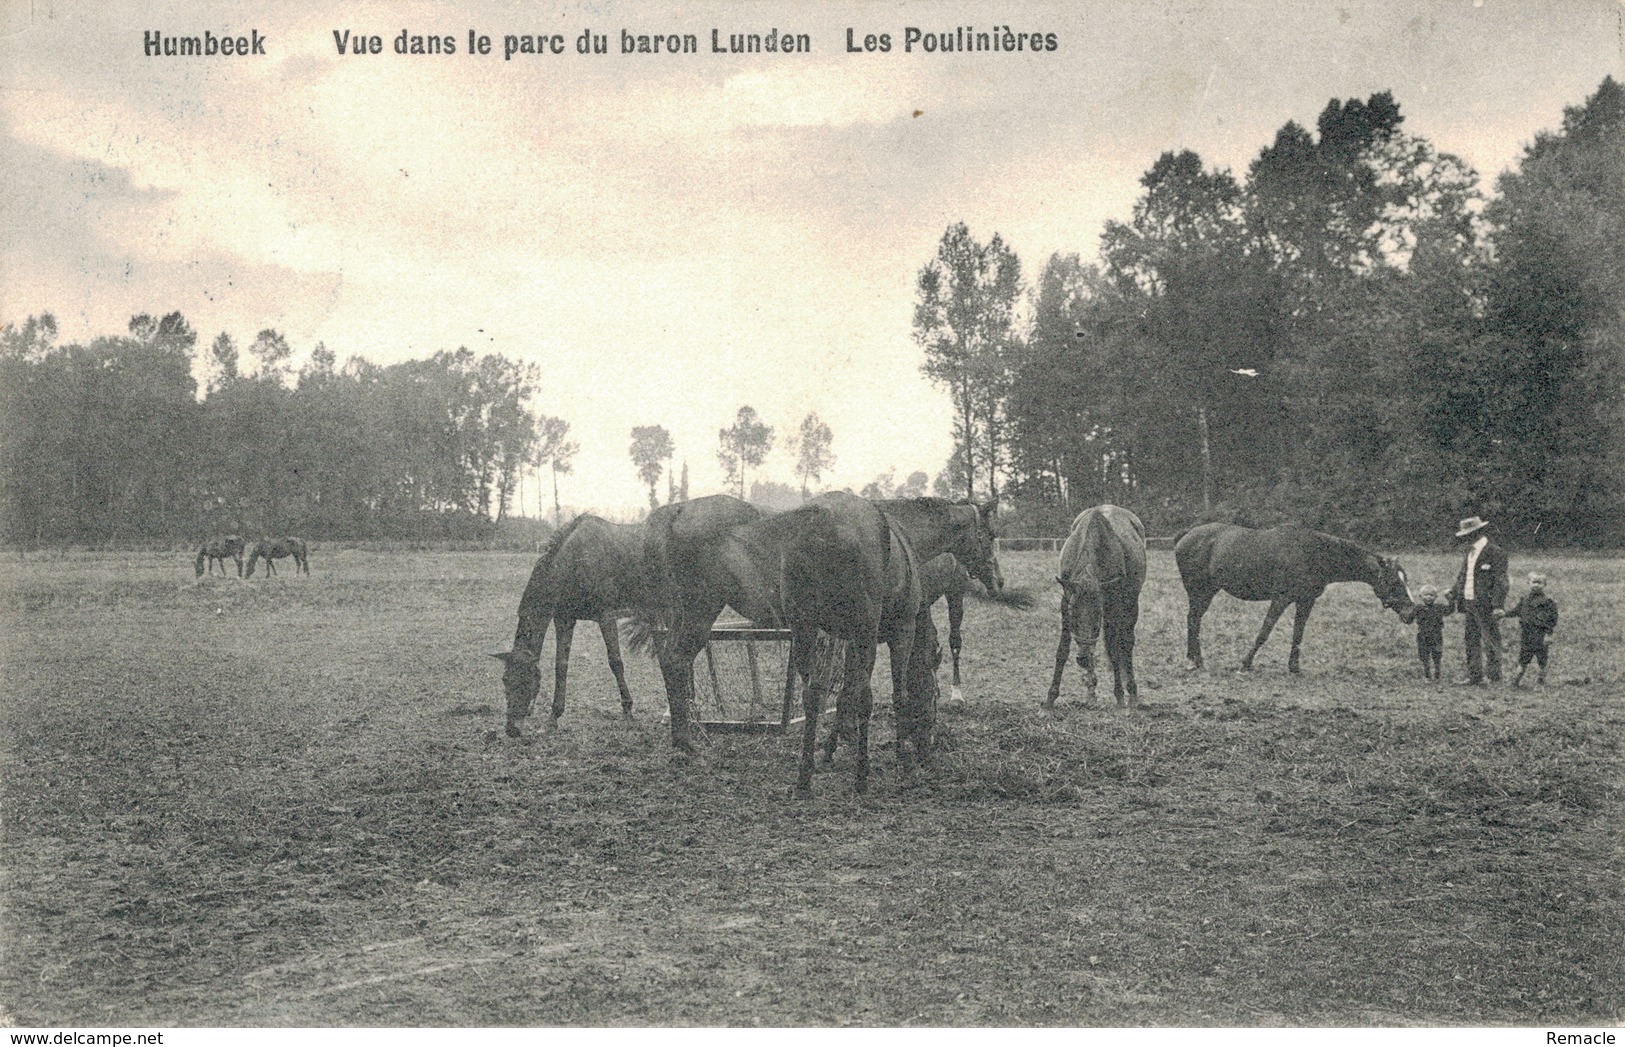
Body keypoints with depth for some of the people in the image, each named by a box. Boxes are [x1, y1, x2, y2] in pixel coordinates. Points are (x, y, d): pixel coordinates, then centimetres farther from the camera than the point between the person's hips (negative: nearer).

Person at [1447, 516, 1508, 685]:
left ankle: (1494, 677, 4)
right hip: (1469, 604, 8)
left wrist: (1498, 606, -21)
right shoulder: (1467, 552, 13)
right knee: (1472, 642, 13)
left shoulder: (1495, 553, -12)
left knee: (1490, 642, -3)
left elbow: (1500, 582, -15)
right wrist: (1453, 597, 16)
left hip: (1486, 606, -8)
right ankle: (1474, 677, 21)